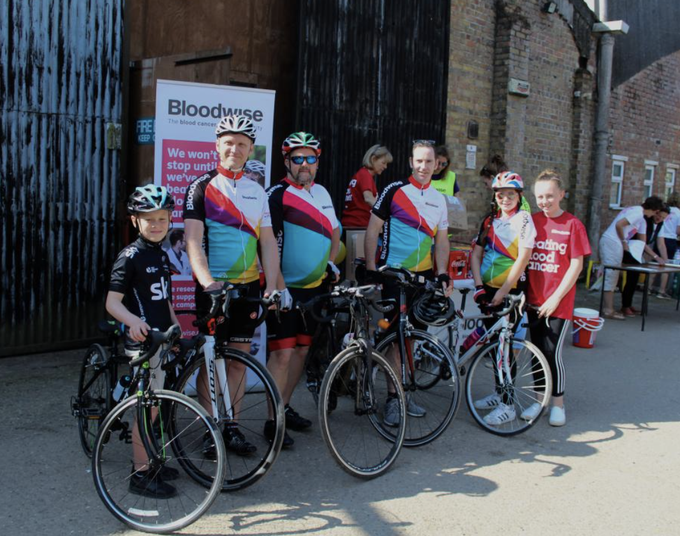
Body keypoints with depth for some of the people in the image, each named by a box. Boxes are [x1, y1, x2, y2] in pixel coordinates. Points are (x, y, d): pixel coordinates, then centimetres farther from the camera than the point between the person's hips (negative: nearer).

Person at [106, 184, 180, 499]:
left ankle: (146, 460, 31)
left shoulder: (160, 254, 12)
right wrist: (133, 321, -35)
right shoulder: (130, 257, -14)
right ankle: (140, 475, 6)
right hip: (142, 341, -8)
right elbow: (112, 301, -18)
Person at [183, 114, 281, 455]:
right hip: (214, 287, -4)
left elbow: (267, 242, 9)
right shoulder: (201, 187, -3)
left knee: (239, 358, 9)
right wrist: (208, 282, -28)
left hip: (248, 286, 4)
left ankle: (232, 427, 19)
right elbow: (193, 241, -13)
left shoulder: (258, 191, 10)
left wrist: (272, 286, -3)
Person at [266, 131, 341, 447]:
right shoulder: (277, 195, -10)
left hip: (314, 288, 7)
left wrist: (330, 263, 11)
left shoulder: (321, 192, 13)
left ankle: (284, 408, 27)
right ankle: (273, 421, -1)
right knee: (283, 353, -8)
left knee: (301, 349, 13)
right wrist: (278, 284, -21)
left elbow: (334, 233, 24)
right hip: (285, 288, -7)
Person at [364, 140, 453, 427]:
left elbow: (441, 241, 15)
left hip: (423, 275, 5)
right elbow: (372, 230, -5)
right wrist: (371, 269, -11)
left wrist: (442, 274, 3)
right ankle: (393, 398, 3)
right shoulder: (394, 190, -4)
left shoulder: (439, 199, 12)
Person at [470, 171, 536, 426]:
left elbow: (523, 258, -15)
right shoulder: (490, 221, 10)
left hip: (511, 290, -6)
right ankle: (499, 392, 27)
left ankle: (507, 405, 2)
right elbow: (476, 254, 8)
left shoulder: (524, 220, -7)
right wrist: (479, 285, -5)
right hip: (488, 289, 6)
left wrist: (503, 291, -17)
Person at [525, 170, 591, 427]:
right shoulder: (532, 221, 4)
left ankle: (558, 403, 16)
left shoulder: (572, 224, -7)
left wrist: (555, 298, -12)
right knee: (538, 350, 11)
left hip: (559, 302, -4)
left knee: (553, 352, -2)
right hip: (534, 300, 4)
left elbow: (576, 265, -8)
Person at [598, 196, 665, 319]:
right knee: (611, 276, -7)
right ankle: (608, 310, -4)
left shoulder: (642, 220, 21)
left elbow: (642, 243, 23)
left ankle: (607, 308, 16)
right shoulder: (637, 212, -9)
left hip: (613, 244, 10)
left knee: (611, 277, 11)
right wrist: (624, 242, -10)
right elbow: (619, 224, -20)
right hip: (612, 242, -10)